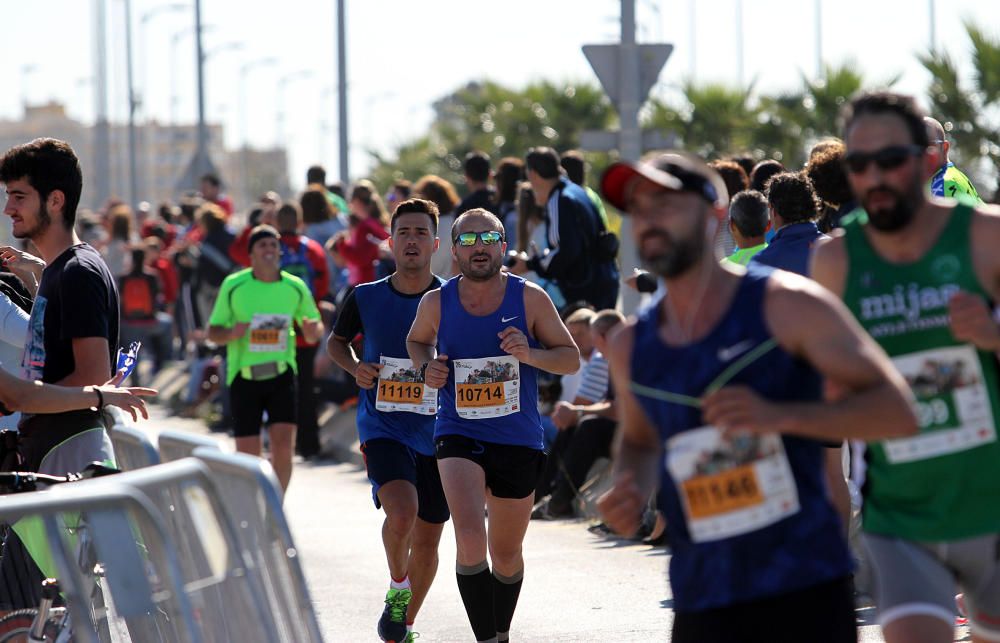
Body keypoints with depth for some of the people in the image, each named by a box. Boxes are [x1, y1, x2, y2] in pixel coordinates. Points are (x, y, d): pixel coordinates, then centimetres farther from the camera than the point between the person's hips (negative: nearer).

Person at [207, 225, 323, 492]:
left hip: (281, 372, 1)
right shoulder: (234, 286, -2)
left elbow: (314, 327, 14)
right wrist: (231, 334, -19)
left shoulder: (295, 287, 3)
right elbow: (213, 332, 4)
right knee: (248, 456, -2)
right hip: (244, 375, -1)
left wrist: (314, 330, -11)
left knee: (283, 446, -13)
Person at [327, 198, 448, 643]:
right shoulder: (366, 298, 0)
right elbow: (336, 341, 18)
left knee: (427, 542, 9)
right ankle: (397, 588, 1)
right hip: (382, 427, -1)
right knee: (401, 512, -28)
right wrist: (355, 368, -2)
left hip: (438, 434, 1)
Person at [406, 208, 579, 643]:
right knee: (470, 540, -24)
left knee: (506, 554, 16)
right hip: (458, 437, -1)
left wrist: (530, 355, -18)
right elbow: (417, 339, 20)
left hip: (518, 441, 1)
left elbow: (571, 359, 1)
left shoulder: (530, 299, -5)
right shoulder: (436, 303, -2)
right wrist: (426, 367, -3)